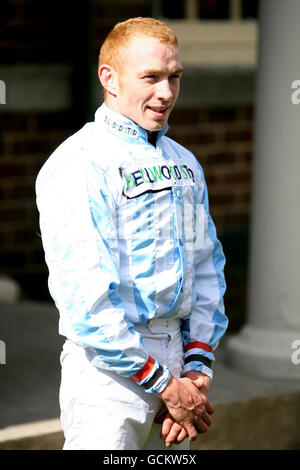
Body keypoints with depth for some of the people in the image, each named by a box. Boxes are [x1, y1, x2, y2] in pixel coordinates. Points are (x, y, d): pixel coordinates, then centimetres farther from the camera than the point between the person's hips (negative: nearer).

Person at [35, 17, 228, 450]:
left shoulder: (184, 163, 13)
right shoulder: (76, 165, -11)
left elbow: (207, 267, 13)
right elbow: (84, 296, -17)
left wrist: (197, 366, 0)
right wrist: (165, 385, -16)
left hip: (177, 355, 6)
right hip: (109, 365, -6)